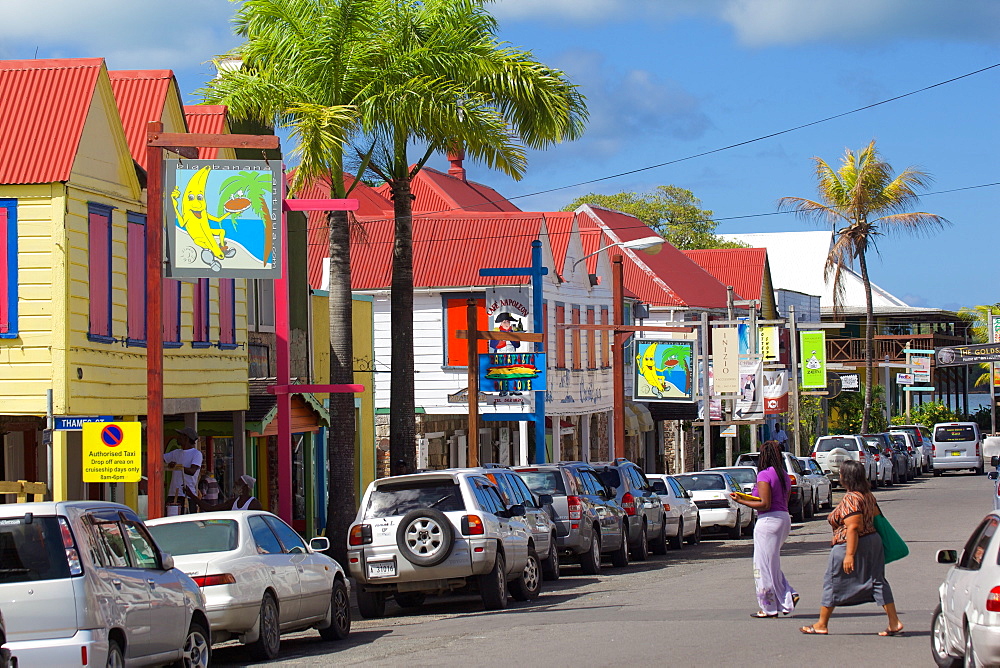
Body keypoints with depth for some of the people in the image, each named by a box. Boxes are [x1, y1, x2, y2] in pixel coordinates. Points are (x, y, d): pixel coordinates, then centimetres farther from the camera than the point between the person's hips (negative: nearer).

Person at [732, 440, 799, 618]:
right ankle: (789, 595, 7)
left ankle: (768, 608, 3)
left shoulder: (764, 475, -13)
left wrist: (742, 501, -10)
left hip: (768, 521, -9)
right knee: (772, 564, 19)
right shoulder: (784, 475, 13)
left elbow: (765, 504, -19)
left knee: (764, 565, -1)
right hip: (784, 518, 9)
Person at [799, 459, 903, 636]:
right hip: (873, 540, 9)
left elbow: (853, 527, -24)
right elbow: (877, 515, 16)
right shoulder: (868, 495, 8)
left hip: (850, 545, -9)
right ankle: (895, 623, 3)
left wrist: (849, 554, -24)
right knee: (877, 582, 9)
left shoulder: (851, 499, -19)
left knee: (833, 583, 4)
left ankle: (822, 625, 12)